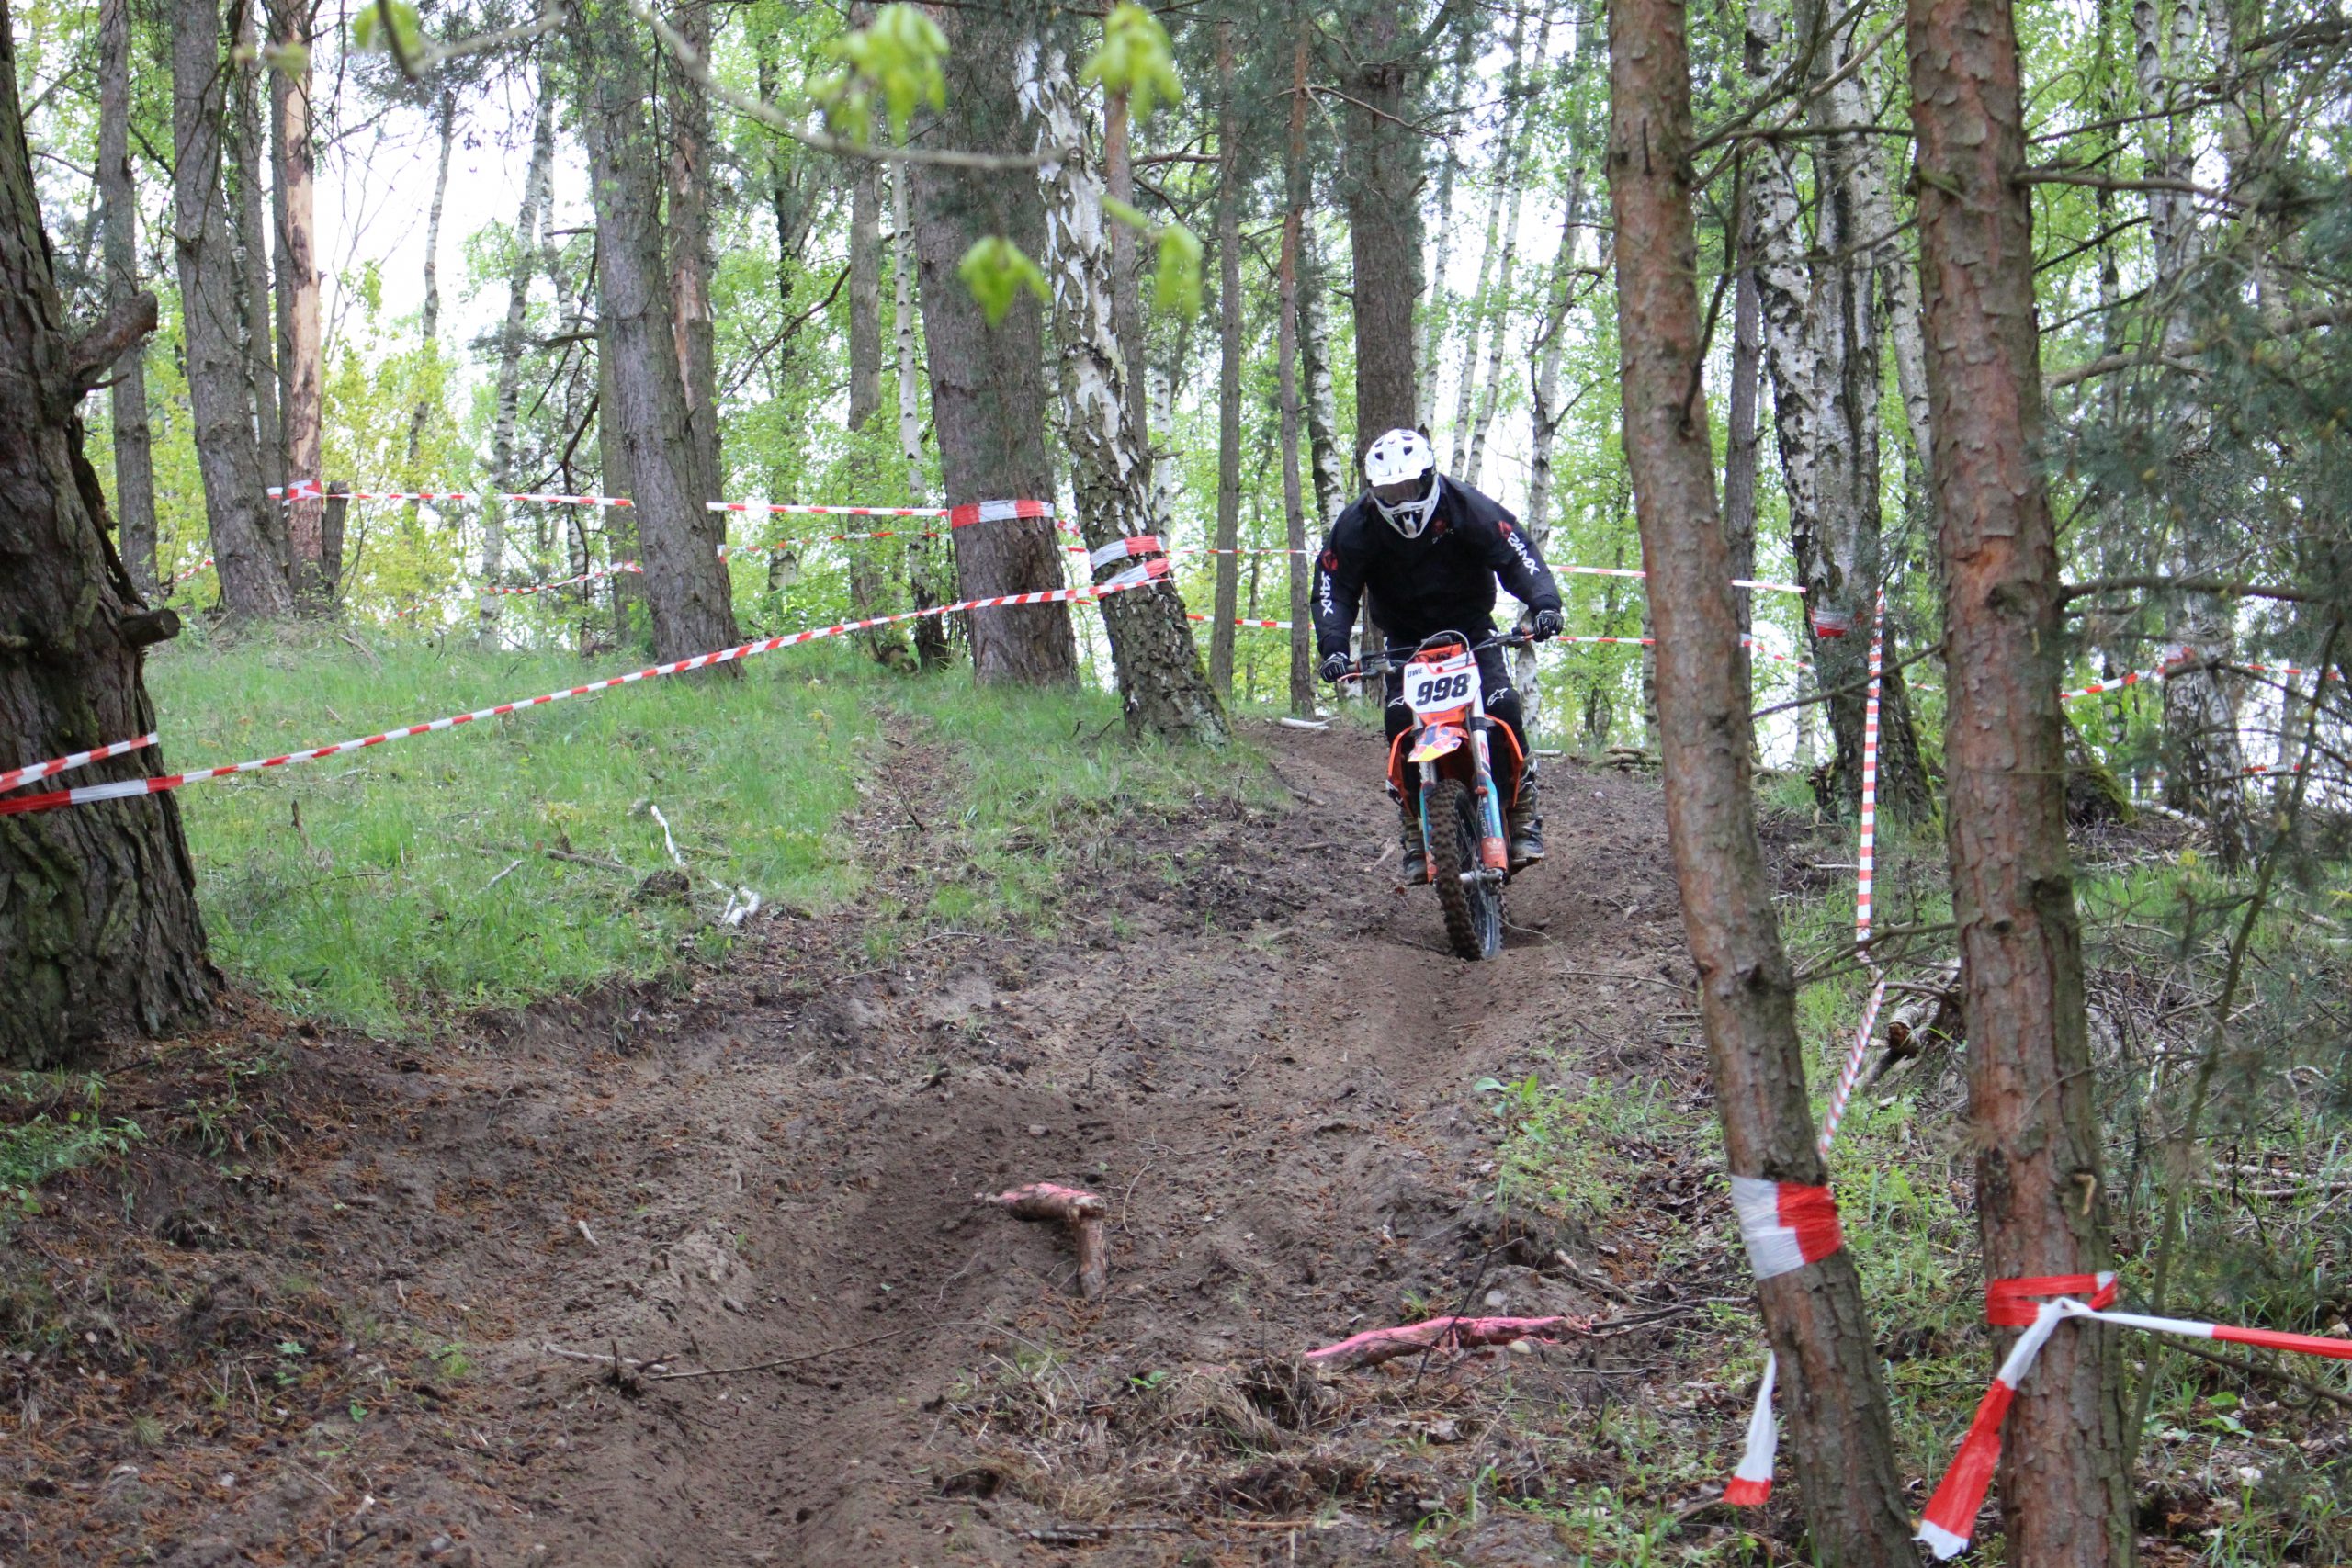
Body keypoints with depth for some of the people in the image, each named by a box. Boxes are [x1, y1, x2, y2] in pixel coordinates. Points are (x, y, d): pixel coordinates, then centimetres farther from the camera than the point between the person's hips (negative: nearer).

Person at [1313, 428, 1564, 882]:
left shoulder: (1466, 507, -16)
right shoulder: (1356, 526, -12)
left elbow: (1516, 553, -18)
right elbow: (1334, 588, -12)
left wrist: (1543, 602, -36)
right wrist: (1333, 645, -30)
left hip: (1471, 628, -1)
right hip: (1406, 638, 1)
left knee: (1504, 709, -22)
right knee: (1400, 720, -22)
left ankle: (1524, 817, -10)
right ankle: (1416, 832, -13)